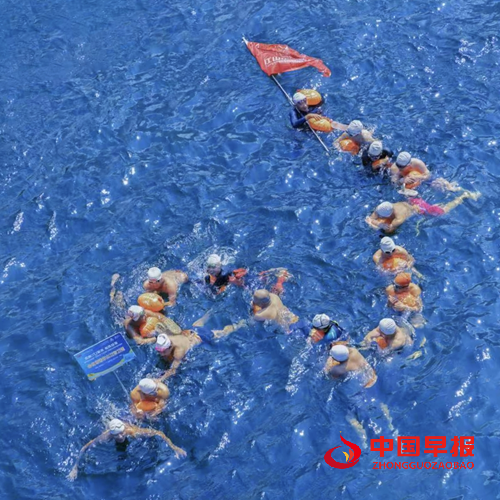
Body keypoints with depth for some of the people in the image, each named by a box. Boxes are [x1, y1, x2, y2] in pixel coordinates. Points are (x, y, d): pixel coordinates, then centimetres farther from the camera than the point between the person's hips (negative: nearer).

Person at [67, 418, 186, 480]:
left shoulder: (134, 432, -47)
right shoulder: (105, 437, -46)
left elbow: (159, 433, -40)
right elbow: (84, 448, -36)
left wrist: (174, 448, -44)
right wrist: (75, 468, -38)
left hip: (129, 423, -1)